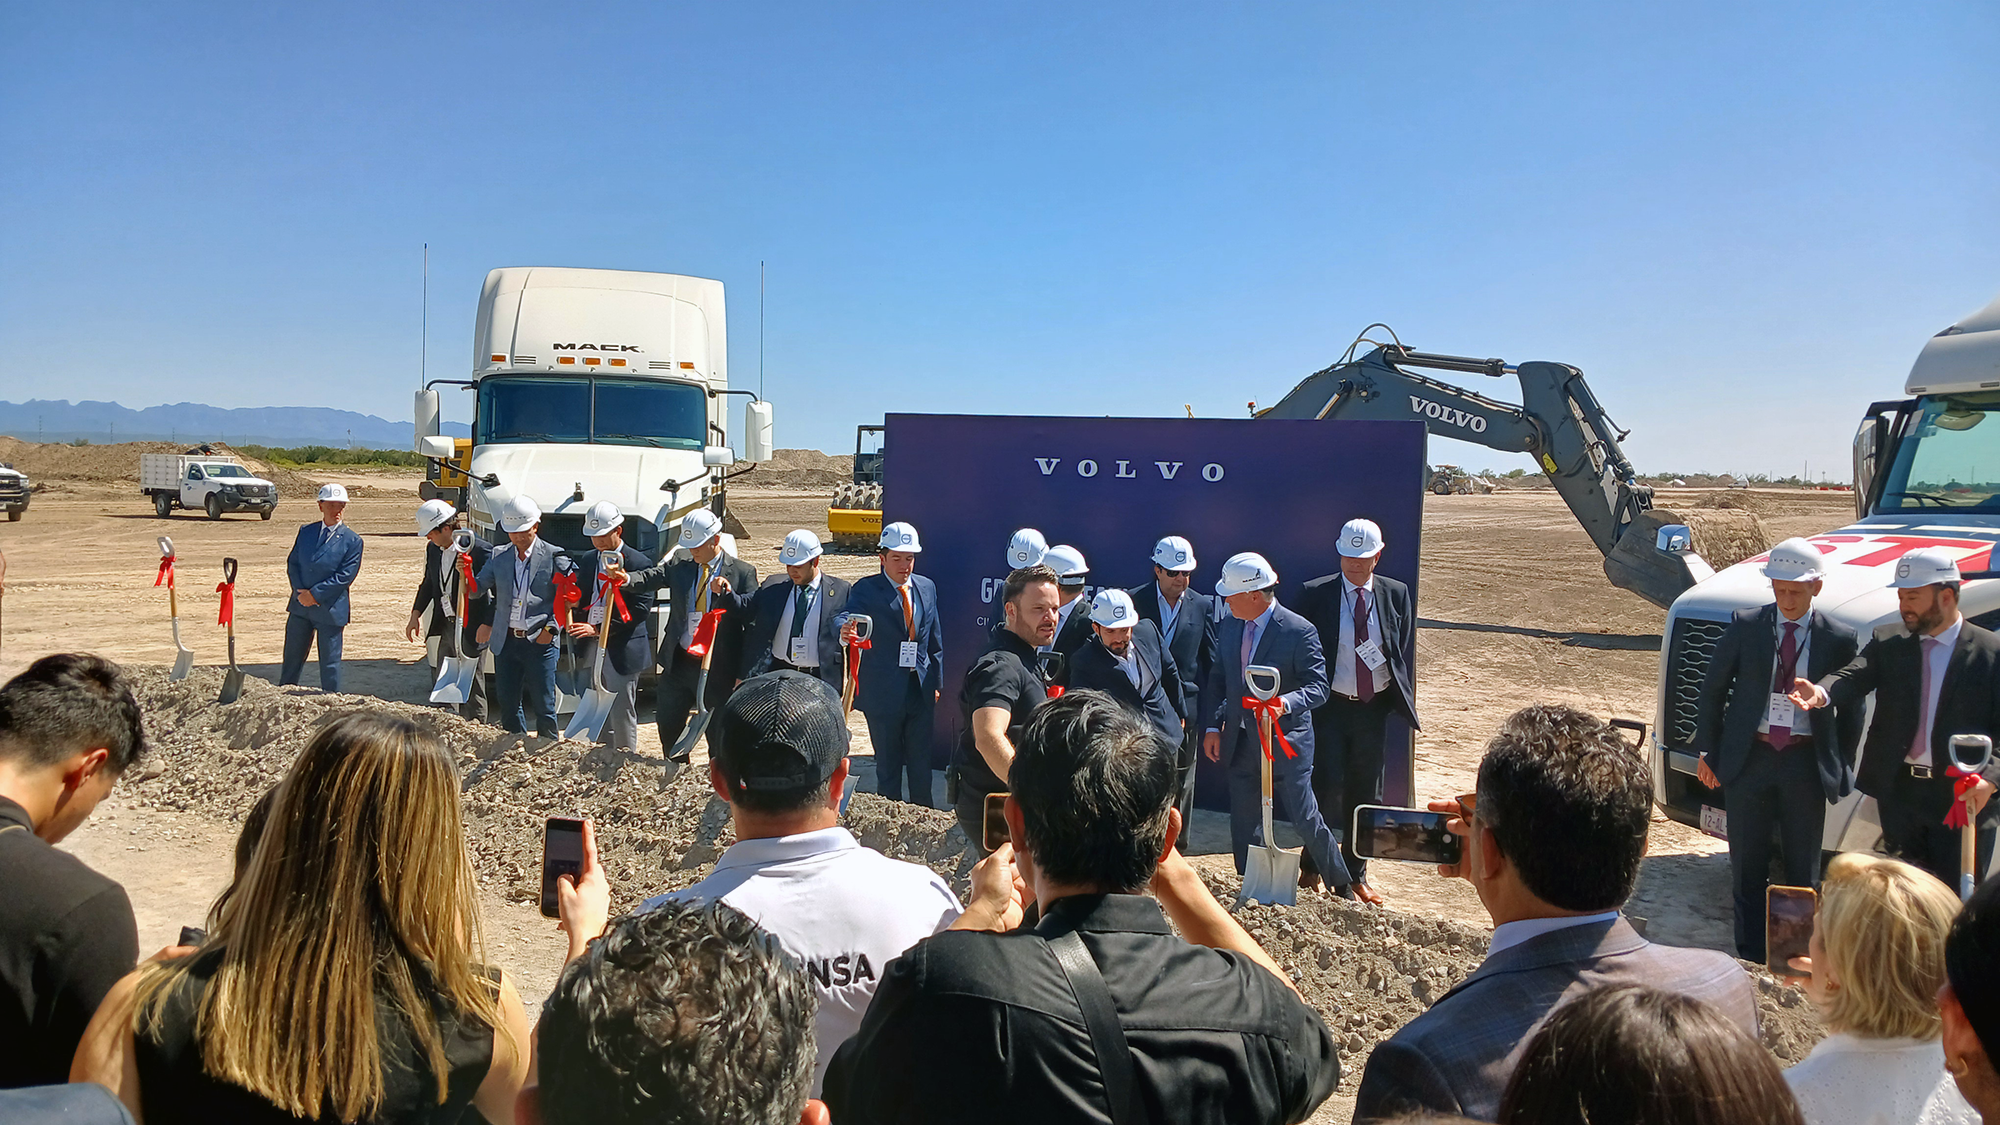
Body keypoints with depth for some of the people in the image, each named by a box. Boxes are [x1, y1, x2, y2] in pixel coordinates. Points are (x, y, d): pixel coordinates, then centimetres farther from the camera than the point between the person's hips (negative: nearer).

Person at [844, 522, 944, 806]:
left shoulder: (927, 587, 8)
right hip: (884, 691, -4)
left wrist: (937, 681, 11)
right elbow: (850, 620, -22)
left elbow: (935, 640, 13)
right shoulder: (866, 590, -6)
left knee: (922, 762, 9)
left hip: (921, 687, 4)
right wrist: (846, 633, -46)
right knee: (888, 763, 6)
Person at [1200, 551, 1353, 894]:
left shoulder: (1299, 631, -13)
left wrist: (1287, 703, -32)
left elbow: (1318, 686, -13)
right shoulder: (1229, 628, 5)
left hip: (1286, 741, -5)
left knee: (1305, 818, 1)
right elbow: (1217, 680, 13)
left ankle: (1342, 886, 23)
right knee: (1243, 825, 12)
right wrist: (1212, 726, 4)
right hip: (1241, 743, 5)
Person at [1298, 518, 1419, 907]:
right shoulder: (1315, 595, -4)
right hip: (1331, 705, -3)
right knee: (1327, 787, -7)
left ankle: (1356, 874, 26)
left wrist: (1404, 701, 0)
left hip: (1375, 707, 3)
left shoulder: (1396, 595, 3)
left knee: (1365, 790, 12)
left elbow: (1406, 653, 7)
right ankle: (1312, 867, 12)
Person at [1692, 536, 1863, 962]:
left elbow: (1851, 711, 7)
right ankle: (1751, 959, 18)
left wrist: (1840, 770, 2)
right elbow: (1711, 691, 5)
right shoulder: (1745, 626, 0)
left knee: (1803, 868, 9)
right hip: (1748, 758, 1)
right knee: (1747, 865, 8)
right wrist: (1708, 751, 1)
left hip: (1806, 764, 0)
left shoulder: (1839, 640, 0)